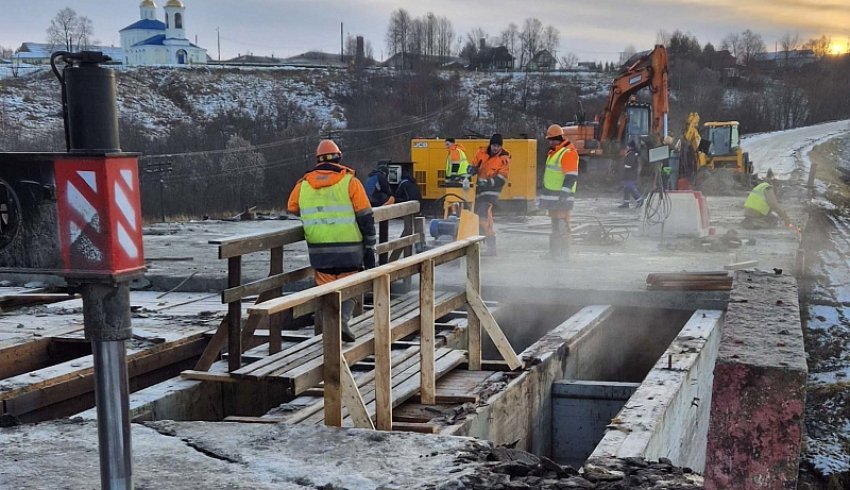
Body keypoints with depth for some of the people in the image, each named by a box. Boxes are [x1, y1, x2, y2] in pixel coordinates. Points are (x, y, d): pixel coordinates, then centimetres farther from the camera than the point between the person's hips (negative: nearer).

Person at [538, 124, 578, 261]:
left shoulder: (568, 153, -13)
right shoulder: (553, 152, 19)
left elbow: (571, 176, -20)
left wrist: (564, 193, -25)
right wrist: (545, 191, 28)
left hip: (561, 196, -10)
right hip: (552, 195, 10)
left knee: (562, 224, -10)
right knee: (554, 224, 12)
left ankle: (564, 253, -9)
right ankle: (554, 251, 17)